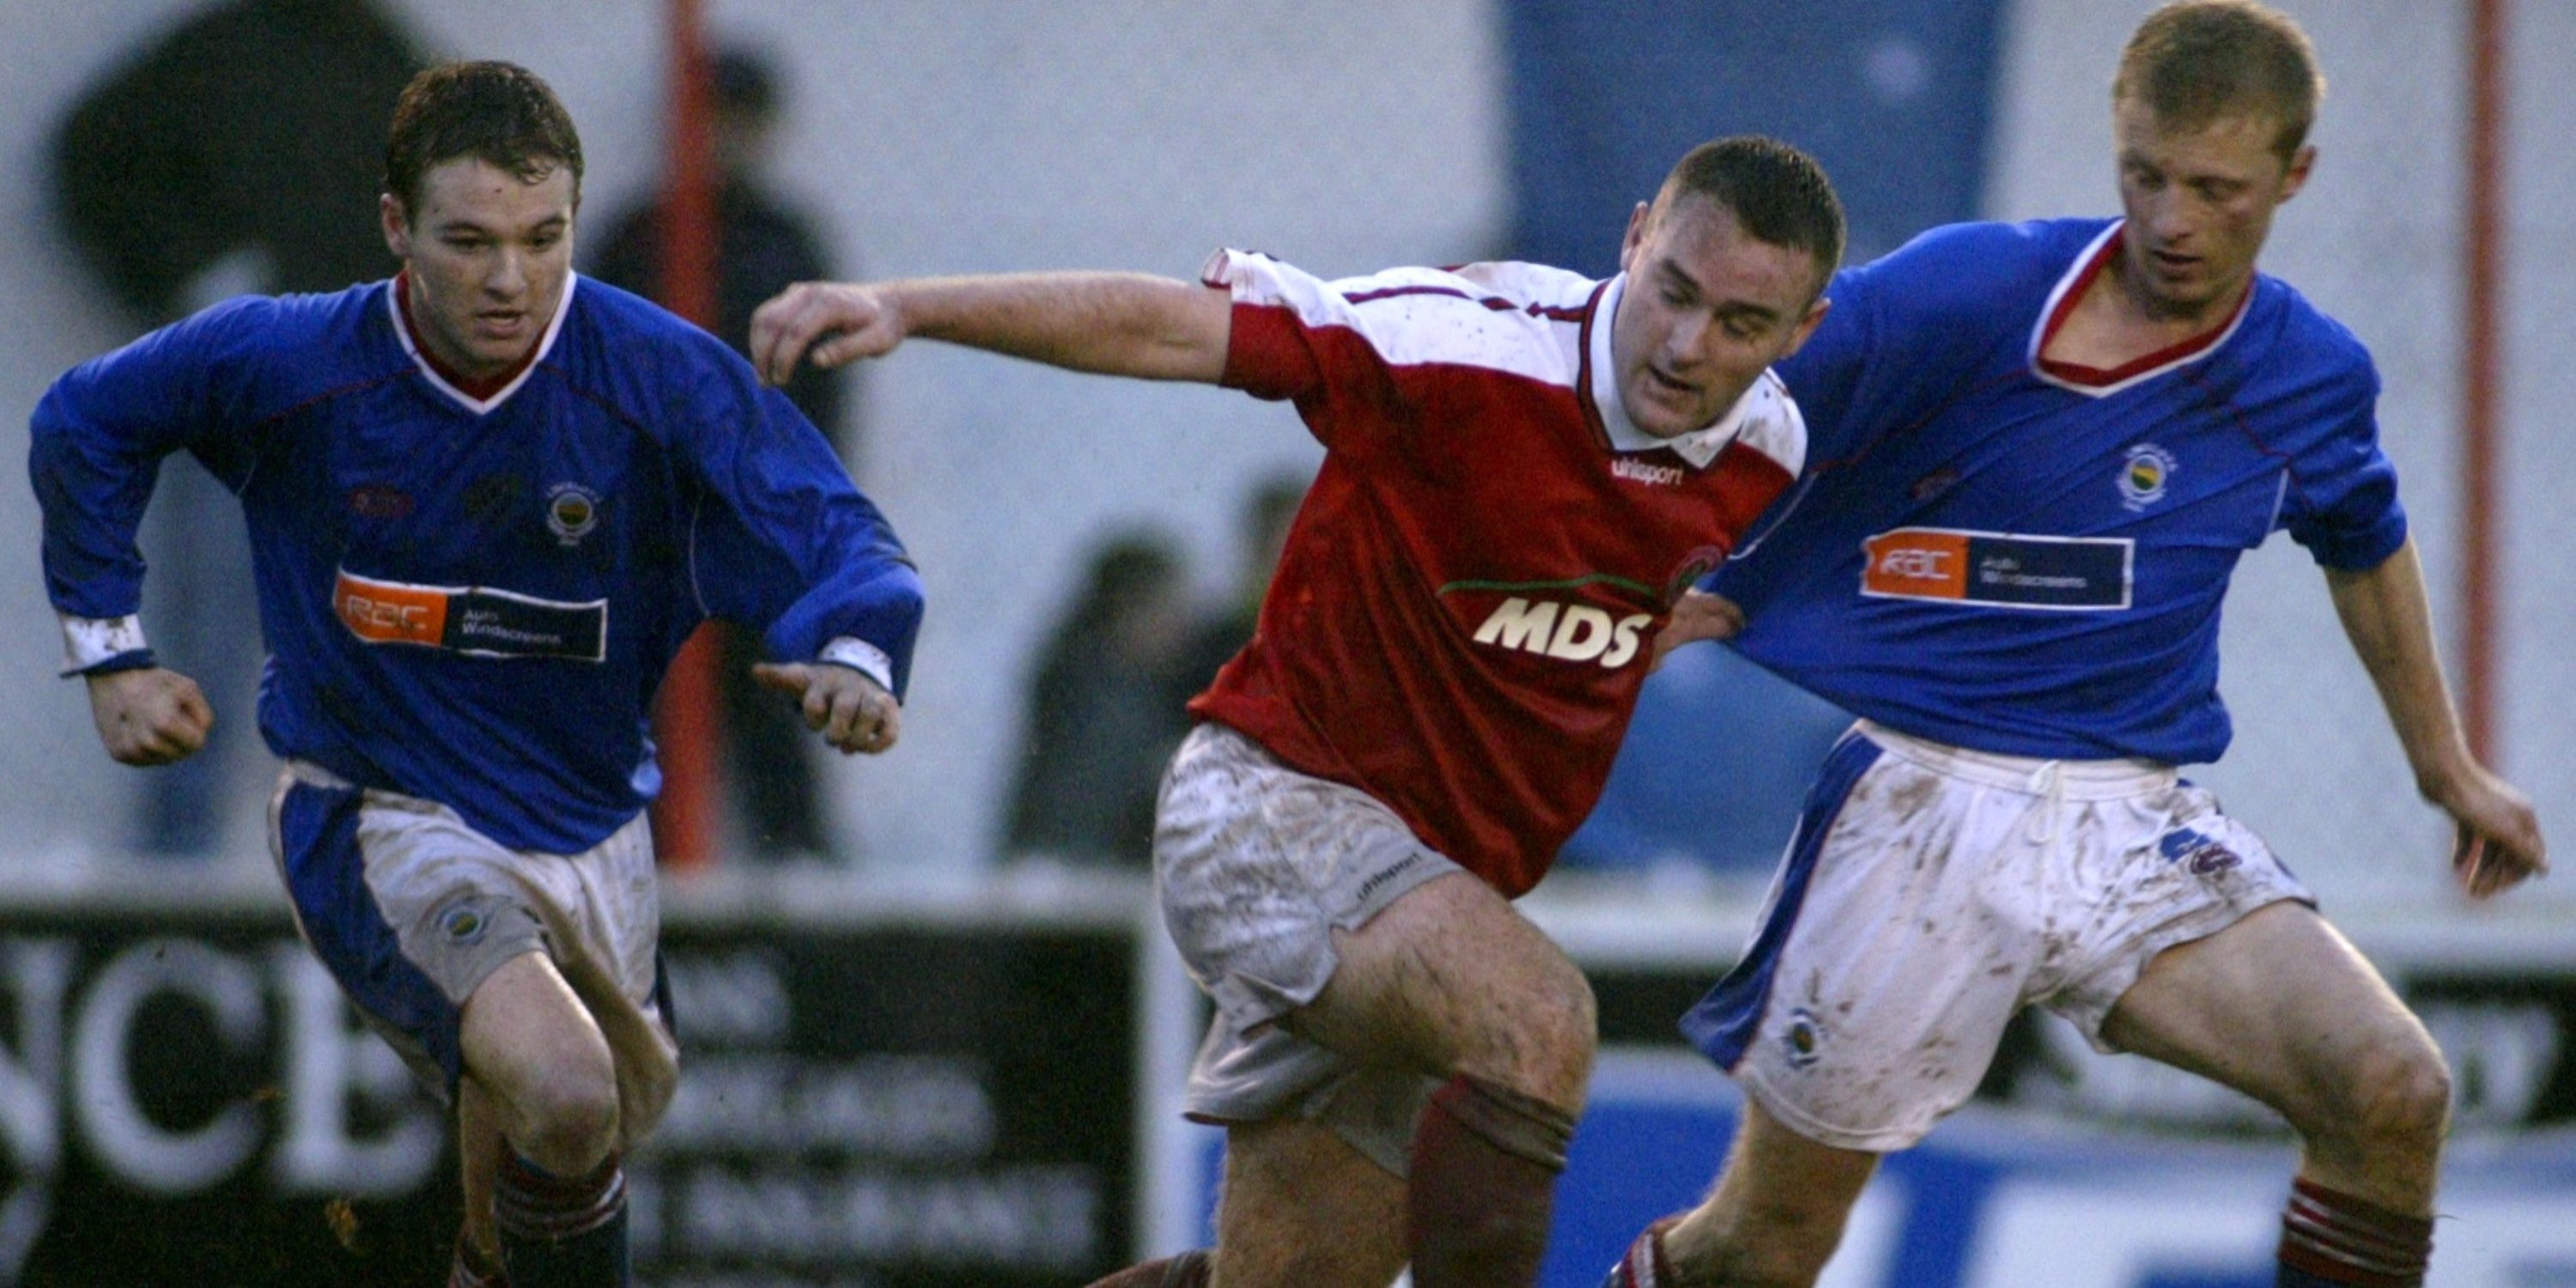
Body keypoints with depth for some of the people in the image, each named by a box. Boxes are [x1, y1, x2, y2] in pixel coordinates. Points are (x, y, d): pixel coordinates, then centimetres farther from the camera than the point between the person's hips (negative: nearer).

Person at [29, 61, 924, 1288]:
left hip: (589, 829, 4)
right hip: (381, 821, -4)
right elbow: (84, 425, 6)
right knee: (563, 1094, -29)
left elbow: (833, 537, -17)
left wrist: (851, 657, -39)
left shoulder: (664, 377, -14)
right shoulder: (286, 362, -13)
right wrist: (111, 655, 3)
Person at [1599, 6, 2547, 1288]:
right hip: (1911, 796, -3)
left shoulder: (2313, 375, 3)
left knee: (2391, 1087, -21)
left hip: (2129, 819, 3)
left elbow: (2364, 543, 25)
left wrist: (2446, 762, 32)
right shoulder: (1968, 293, -12)